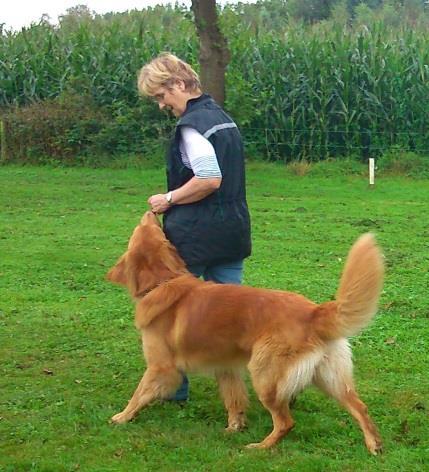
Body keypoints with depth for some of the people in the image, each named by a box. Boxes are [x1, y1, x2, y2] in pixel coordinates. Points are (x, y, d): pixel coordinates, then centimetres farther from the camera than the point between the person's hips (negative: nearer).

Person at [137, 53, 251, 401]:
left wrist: (168, 199, -11)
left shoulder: (192, 123, -15)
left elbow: (209, 179, -23)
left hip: (194, 235, -8)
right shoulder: (223, 118, 14)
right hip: (233, 229, 8)